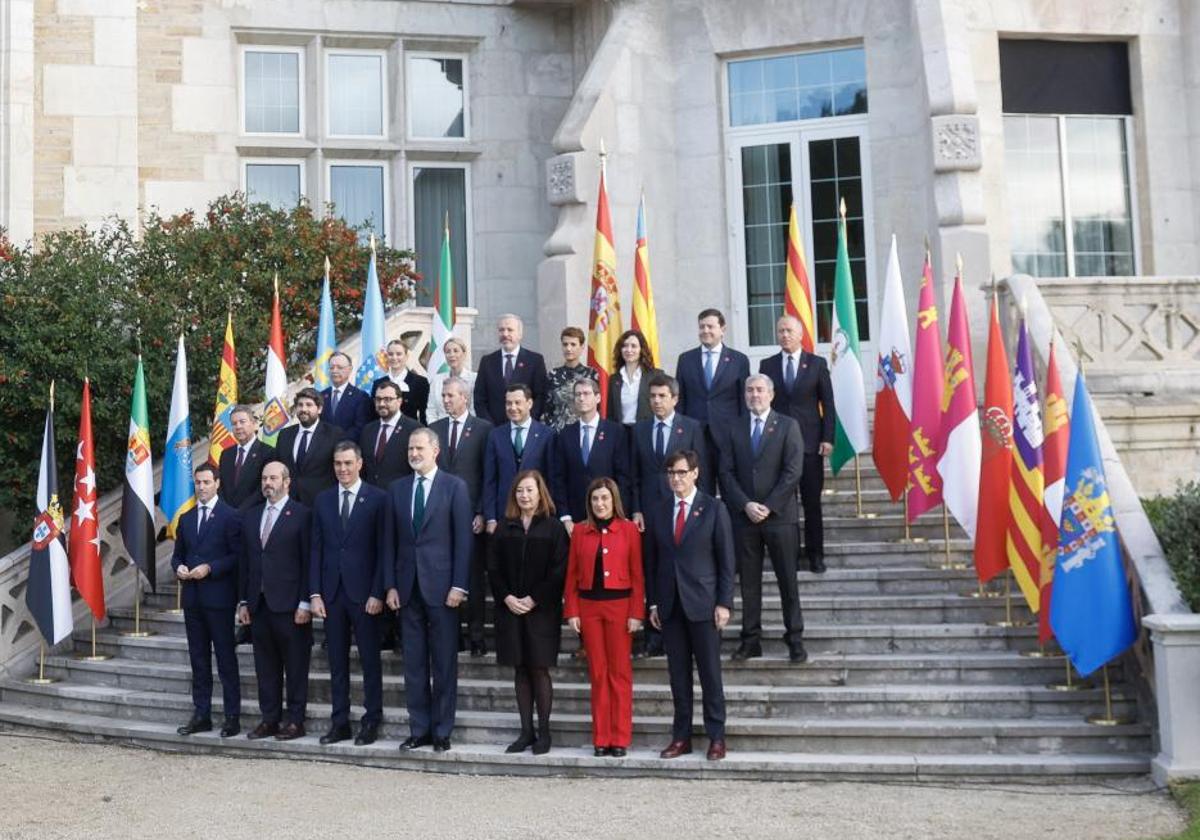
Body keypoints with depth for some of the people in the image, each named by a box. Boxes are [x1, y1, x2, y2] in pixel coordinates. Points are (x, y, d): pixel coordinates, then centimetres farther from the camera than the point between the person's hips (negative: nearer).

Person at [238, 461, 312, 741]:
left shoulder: (301, 515, -4)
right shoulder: (251, 516, 14)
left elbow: (308, 562, -7)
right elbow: (245, 562, 15)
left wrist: (305, 603, -12)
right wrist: (243, 601, 10)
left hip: (289, 604, -5)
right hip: (259, 603, 6)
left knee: (295, 665, 2)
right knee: (265, 666, 9)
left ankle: (295, 721, 8)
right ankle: (269, 719, 17)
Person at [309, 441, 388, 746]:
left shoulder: (377, 499, -2)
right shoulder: (323, 500, 10)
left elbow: (383, 550, -4)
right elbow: (317, 549, 9)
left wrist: (377, 593, -11)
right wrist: (315, 593, 2)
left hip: (364, 593, -4)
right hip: (331, 592, 4)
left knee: (370, 660, 2)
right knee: (337, 661, 9)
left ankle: (371, 722, 10)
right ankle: (340, 723, 16)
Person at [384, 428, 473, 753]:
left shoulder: (455, 486, -1)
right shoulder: (397, 489, 10)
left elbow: (463, 539, -5)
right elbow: (389, 541, 10)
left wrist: (458, 586, -10)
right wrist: (390, 585, 3)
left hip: (441, 586, -4)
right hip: (408, 586, 4)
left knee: (444, 663, 3)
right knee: (414, 664, 7)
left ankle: (442, 732, 11)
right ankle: (418, 730, 16)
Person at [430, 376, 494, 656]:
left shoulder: (483, 429, 1)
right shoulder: (434, 429, 12)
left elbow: (488, 475, -3)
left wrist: (482, 512, -8)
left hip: (471, 514, -3)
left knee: (474, 576, 1)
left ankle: (476, 636, 8)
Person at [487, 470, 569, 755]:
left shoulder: (553, 528, -1)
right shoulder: (504, 529, 9)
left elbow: (559, 570, -7)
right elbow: (493, 568, 7)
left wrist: (534, 600, -12)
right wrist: (507, 598, -7)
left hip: (542, 610, -3)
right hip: (510, 609, 3)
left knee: (539, 669, -2)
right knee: (520, 670, 6)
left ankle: (543, 732, 8)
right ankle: (526, 731, 12)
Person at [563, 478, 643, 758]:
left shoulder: (629, 530, -1)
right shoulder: (579, 531, 5)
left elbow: (637, 574, -2)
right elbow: (572, 574, 6)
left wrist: (636, 613, -7)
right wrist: (572, 612, 0)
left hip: (619, 605, -2)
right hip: (588, 606, 2)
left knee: (620, 673, 2)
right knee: (597, 673, 7)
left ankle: (620, 738, 10)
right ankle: (601, 738, 14)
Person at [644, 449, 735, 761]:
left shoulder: (714, 509, -1)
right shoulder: (659, 513, 10)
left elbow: (726, 560, -2)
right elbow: (651, 561, 12)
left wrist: (724, 603, -8)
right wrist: (653, 602, 5)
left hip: (703, 603, -3)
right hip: (670, 605, 3)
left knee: (710, 672, 2)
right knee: (678, 674, 8)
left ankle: (716, 737, 10)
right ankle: (681, 737, 14)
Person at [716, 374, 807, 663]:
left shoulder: (788, 426, 3)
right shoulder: (734, 431, 11)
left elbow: (792, 471, -5)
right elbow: (726, 473, 5)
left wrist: (769, 507, -11)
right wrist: (746, 505, -9)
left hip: (779, 515, -2)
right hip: (744, 516, 3)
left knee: (787, 580, 2)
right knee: (749, 582, 5)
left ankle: (794, 638, 10)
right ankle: (751, 639, 11)